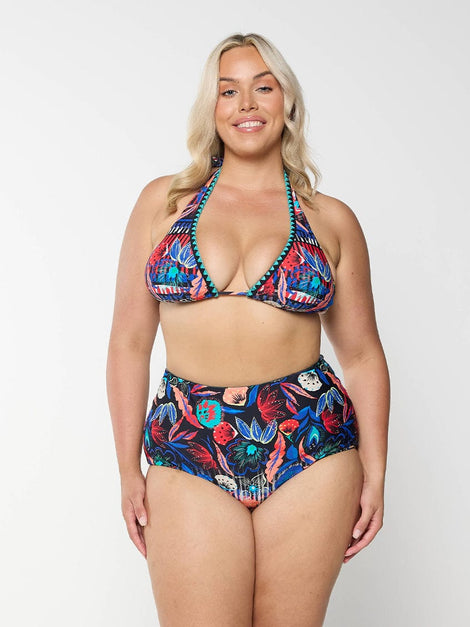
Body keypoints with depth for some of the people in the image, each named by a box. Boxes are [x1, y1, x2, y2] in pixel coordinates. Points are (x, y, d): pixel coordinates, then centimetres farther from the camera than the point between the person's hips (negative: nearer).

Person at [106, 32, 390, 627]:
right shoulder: (163, 200, 6)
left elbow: (361, 354, 9)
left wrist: (374, 473, 4)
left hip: (312, 447, 0)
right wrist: (129, 470, 4)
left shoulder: (332, 220, 6)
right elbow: (129, 341, 6)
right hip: (188, 453, 0)